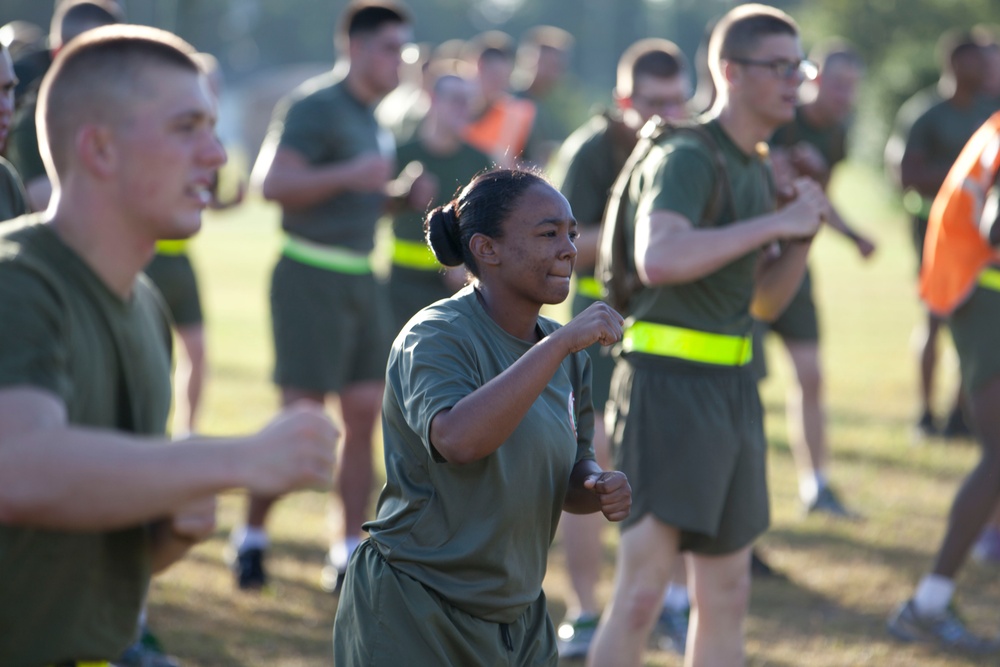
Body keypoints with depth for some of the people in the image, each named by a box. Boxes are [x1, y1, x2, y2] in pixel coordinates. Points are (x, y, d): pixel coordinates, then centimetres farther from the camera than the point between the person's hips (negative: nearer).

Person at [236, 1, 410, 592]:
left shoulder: (375, 119, 15)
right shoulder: (315, 107, -12)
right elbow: (273, 182, -23)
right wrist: (348, 175, -29)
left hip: (363, 278, 8)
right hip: (312, 275, -8)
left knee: (365, 411, 4)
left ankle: (351, 551, 9)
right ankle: (252, 535, 8)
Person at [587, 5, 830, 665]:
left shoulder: (755, 168, 15)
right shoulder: (686, 158, -13)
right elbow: (659, 259, -31)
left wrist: (803, 233, 1)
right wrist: (773, 222, -23)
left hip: (730, 391, 9)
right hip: (667, 387, -9)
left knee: (727, 593, 12)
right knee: (643, 591, -14)